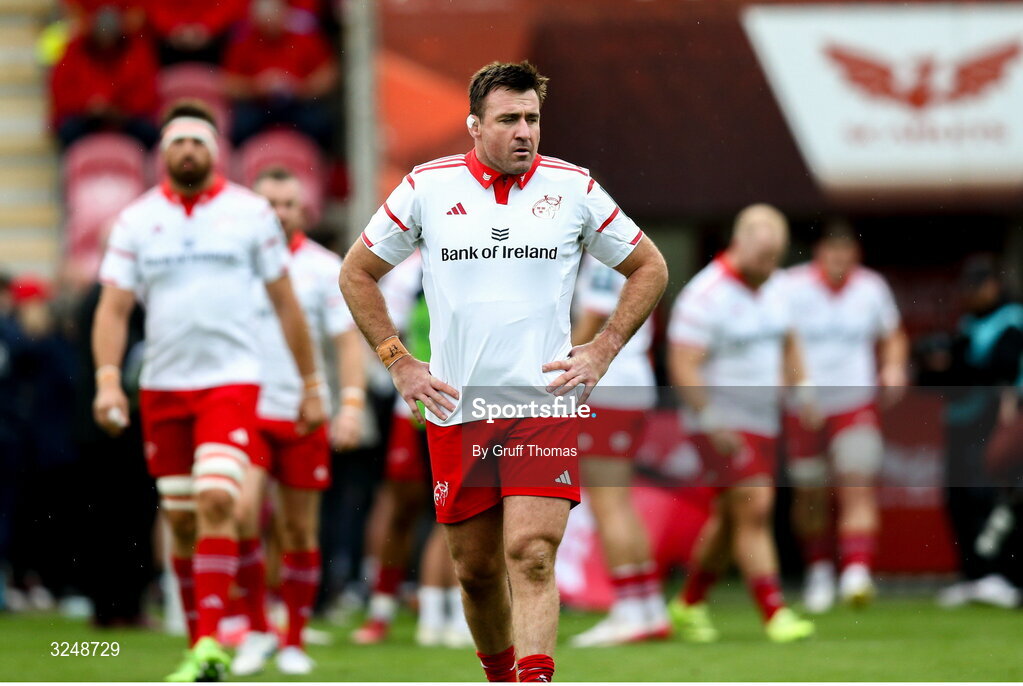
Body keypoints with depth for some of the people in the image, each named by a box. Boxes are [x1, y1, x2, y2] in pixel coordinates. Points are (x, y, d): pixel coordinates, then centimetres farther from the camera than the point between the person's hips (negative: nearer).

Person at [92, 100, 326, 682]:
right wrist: (108, 378, -12)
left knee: (216, 502, -19)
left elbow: (286, 304, 9)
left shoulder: (250, 213, 3)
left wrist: (312, 384, 9)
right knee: (182, 520, 6)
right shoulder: (137, 220, 6)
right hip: (162, 387, 3)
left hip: (231, 379, -3)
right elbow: (114, 308, 4)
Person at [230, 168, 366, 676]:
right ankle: (256, 629, -6)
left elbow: (347, 340, 2)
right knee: (241, 510, -19)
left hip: (303, 415, 0)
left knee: (300, 531, 5)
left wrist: (352, 405, -10)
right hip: (244, 409, 0)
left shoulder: (324, 268, 3)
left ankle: (295, 641, 16)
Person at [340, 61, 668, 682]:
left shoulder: (573, 188, 3)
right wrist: (399, 362, 7)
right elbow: (357, 273, 14)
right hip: (455, 411, 2)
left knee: (531, 555, -16)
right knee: (476, 568, 7)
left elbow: (650, 268, 15)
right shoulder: (428, 187, 3)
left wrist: (601, 353, 6)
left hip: (545, 404, -2)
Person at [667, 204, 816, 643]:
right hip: (722, 422, -8)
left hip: (762, 422, 8)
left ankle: (690, 604, 30)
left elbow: (787, 342, 24)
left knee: (731, 518, 14)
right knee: (754, 509, -15)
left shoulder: (773, 287, 7)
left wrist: (800, 389, 9)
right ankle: (774, 614, -16)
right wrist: (713, 424, -25)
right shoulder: (706, 295, -17)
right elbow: (683, 367, -21)